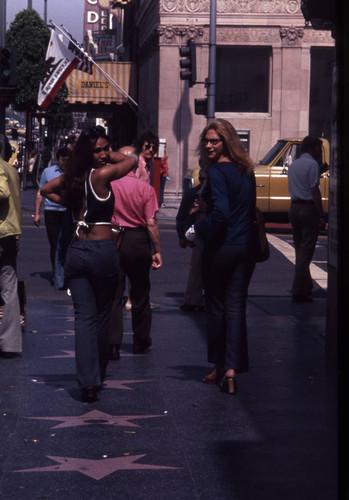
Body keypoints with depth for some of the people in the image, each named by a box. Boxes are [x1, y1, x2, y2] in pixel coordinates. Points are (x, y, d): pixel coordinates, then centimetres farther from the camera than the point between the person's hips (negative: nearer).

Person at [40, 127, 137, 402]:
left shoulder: (73, 176, 5)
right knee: (102, 317, 12)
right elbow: (132, 159, 0)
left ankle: (88, 381, -9)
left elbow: (46, 189, 21)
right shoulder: (101, 174, -12)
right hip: (103, 250, -5)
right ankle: (99, 374, 26)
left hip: (75, 252, 5)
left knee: (84, 316, 1)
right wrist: (110, 156, 12)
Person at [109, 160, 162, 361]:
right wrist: (157, 251, -3)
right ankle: (141, 341, 26)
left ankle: (113, 344, -6)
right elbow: (151, 223, -10)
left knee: (113, 294, 3)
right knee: (140, 294, 15)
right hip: (138, 241, 0)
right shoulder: (146, 189, -8)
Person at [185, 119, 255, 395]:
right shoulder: (246, 171, 9)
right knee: (236, 306, 3)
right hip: (246, 247, 6)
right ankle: (231, 369, -7)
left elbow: (220, 213, -22)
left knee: (216, 306, 8)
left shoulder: (217, 172, -14)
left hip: (221, 248, -6)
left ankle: (219, 367, 18)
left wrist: (197, 230, -10)